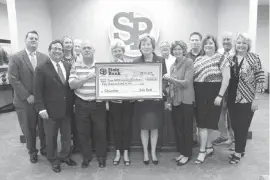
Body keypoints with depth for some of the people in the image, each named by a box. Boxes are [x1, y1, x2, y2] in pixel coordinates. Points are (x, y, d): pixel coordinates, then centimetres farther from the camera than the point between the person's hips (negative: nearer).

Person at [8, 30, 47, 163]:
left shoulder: (44, 58, 4)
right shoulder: (15, 58, -3)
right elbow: (13, 79, -9)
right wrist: (27, 96, -13)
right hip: (25, 101, -2)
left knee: (44, 127, 10)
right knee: (29, 129, 12)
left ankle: (44, 148, 32)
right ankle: (32, 151, 32)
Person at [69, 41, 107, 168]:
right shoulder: (76, 66, 1)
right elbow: (72, 85, -9)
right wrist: (87, 77, -21)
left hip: (98, 103, -1)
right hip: (81, 104, 1)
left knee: (100, 131, 7)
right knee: (83, 132, 10)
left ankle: (101, 156, 27)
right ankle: (86, 157, 30)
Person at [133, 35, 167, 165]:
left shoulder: (160, 60, 1)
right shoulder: (136, 62, 2)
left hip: (156, 99, 0)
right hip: (141, 99, 0)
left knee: (155, 127, 9)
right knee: (144, 127, 7)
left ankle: (153, 153, 26)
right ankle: (145, 153, 25)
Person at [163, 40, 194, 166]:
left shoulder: (189, 62, -7)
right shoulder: (173, 65, 11)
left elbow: (187, 82, -16)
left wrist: (170, 79, -21)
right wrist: (169, 99, 11)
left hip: (186, 100, -6)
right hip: (175, 100, 6)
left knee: (187, 128, 5)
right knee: (178, 128, 12)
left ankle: (187, 154, 20)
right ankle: (182, 152, 28)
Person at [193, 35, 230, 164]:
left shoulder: (220, 58, -2)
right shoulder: (198, 59, 11)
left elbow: (226, 77, -8)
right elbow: (192, 77, 10)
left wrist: (220, 95, -15)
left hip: (212, 93, -4)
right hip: (199, 94, 4)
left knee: (204, 123, 0)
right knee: (206, 122, 10)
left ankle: (202, 151, 14)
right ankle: (209, 147, 25)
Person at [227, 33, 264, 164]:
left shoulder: (254, 58, -6)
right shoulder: (230, 59, 5)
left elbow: (260, 79, -8)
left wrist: (256, 99, -11)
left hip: (247, 99, -4)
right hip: (232, 99, 4)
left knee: (243, 127, 4)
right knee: (235, 126, 11)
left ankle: (238, 152, 20)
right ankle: (240, 150, 29)